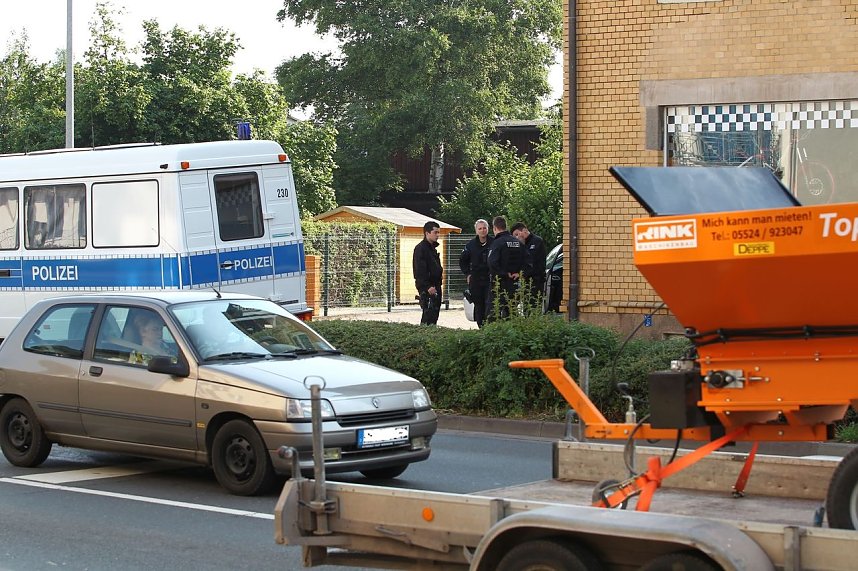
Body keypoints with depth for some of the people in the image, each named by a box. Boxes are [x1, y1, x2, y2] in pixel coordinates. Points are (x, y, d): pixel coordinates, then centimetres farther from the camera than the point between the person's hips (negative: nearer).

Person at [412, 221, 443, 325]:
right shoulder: (420, 248, -11)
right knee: (429, 313, -12)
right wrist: (428, 286, -23)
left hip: (435, 286, 10)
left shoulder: (433, 248, 19)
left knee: (435, 312, 9)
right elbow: (420, 270, -19)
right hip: (426, 287, -10)